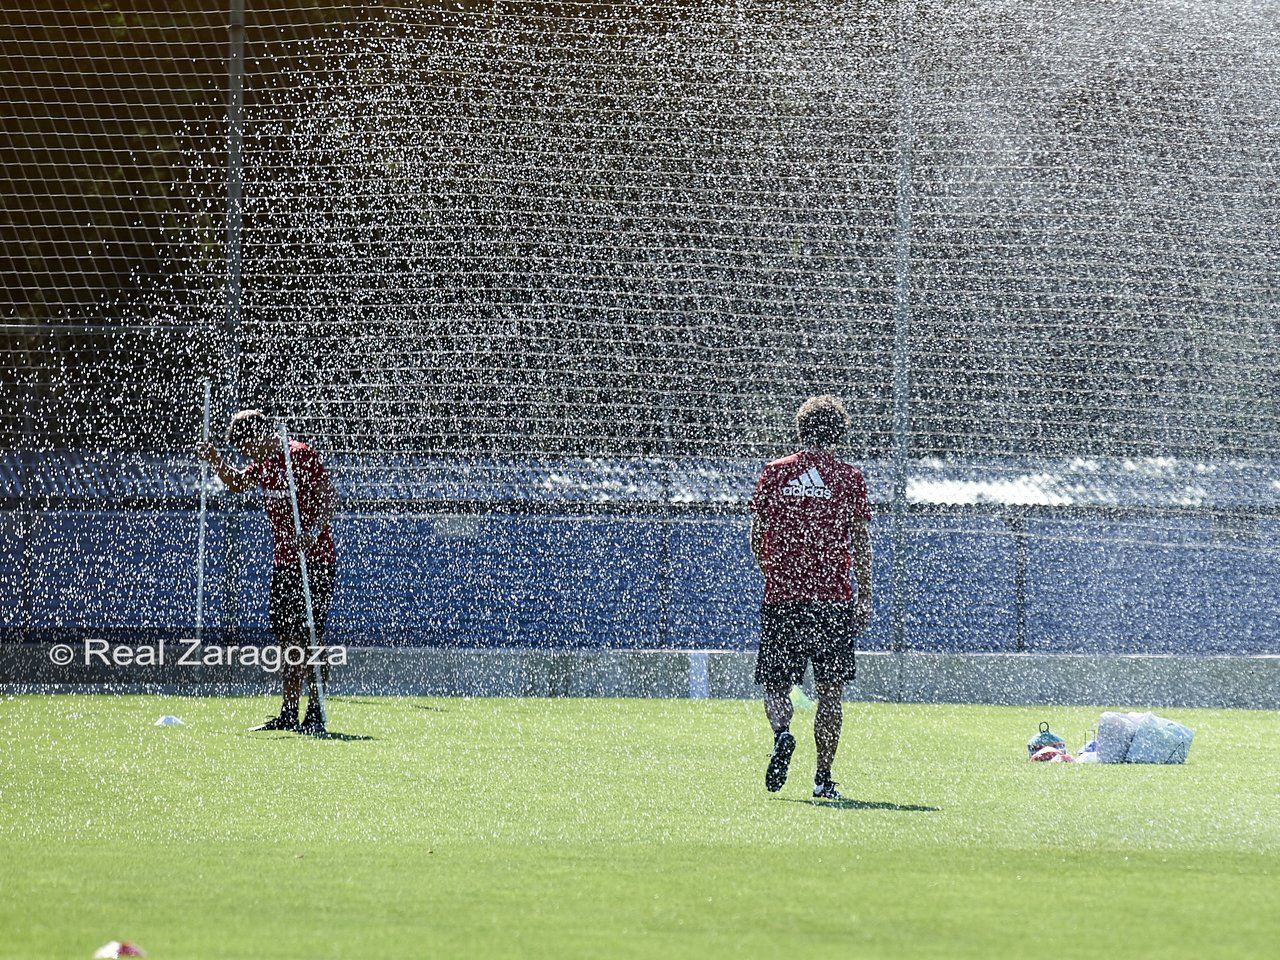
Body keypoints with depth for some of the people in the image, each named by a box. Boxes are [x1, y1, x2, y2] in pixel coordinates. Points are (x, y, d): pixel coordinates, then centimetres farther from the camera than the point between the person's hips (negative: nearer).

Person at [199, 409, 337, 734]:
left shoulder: (300, 455, -12)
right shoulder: (264, 463, 13)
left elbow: (329, 497, -16)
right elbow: (237, 483, 30)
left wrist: (313, 532, -32)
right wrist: (216, 461, 11)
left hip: (315, 561, -9)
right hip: (285, 562, 9)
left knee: (310, 635, -10)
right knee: (287, 639, 8)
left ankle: (315, 714, -9)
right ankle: (288, 714, 12)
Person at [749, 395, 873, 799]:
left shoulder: (774, 473, 3)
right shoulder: (850, 477, 1)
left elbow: (756, 538, 7)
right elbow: (861, 543, 1)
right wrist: (865, 598, 5)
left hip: (781, 597, 0)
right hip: (834, 599, 0)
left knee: (775, 685, 7)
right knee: (830, 691, 6)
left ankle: (782, 734, -24)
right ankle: (823, 777, 4)